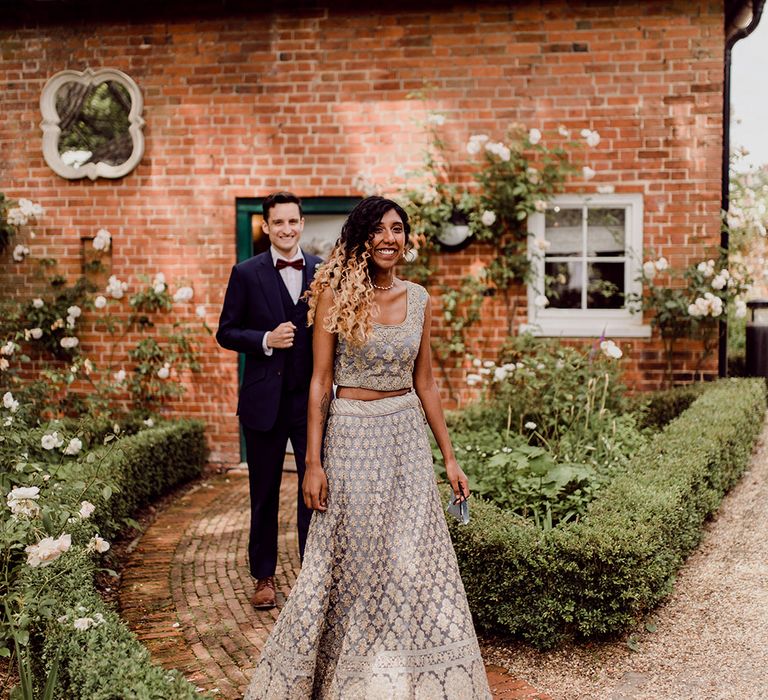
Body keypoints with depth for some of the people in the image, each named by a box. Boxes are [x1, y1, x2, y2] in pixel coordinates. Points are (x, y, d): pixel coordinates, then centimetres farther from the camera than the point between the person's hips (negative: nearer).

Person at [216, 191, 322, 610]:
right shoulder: (247, 274, 0)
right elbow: (226, 333, 1)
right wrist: (266, 340, -16)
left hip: (313, 399, 1)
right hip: (265, 400, 0)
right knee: (264, 493, 12)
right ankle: (264, 577, 26)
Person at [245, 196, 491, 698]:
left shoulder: (418, 299, 5)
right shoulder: (335, 295, -6)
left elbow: (425, 383, 9)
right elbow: (321, 380, -6)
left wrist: (449, 457, 9)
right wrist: (314, 462, -9)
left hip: (408, 435, 4)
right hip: (352, 435, -3)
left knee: (417, 561, 7)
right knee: (352, 559, 6)